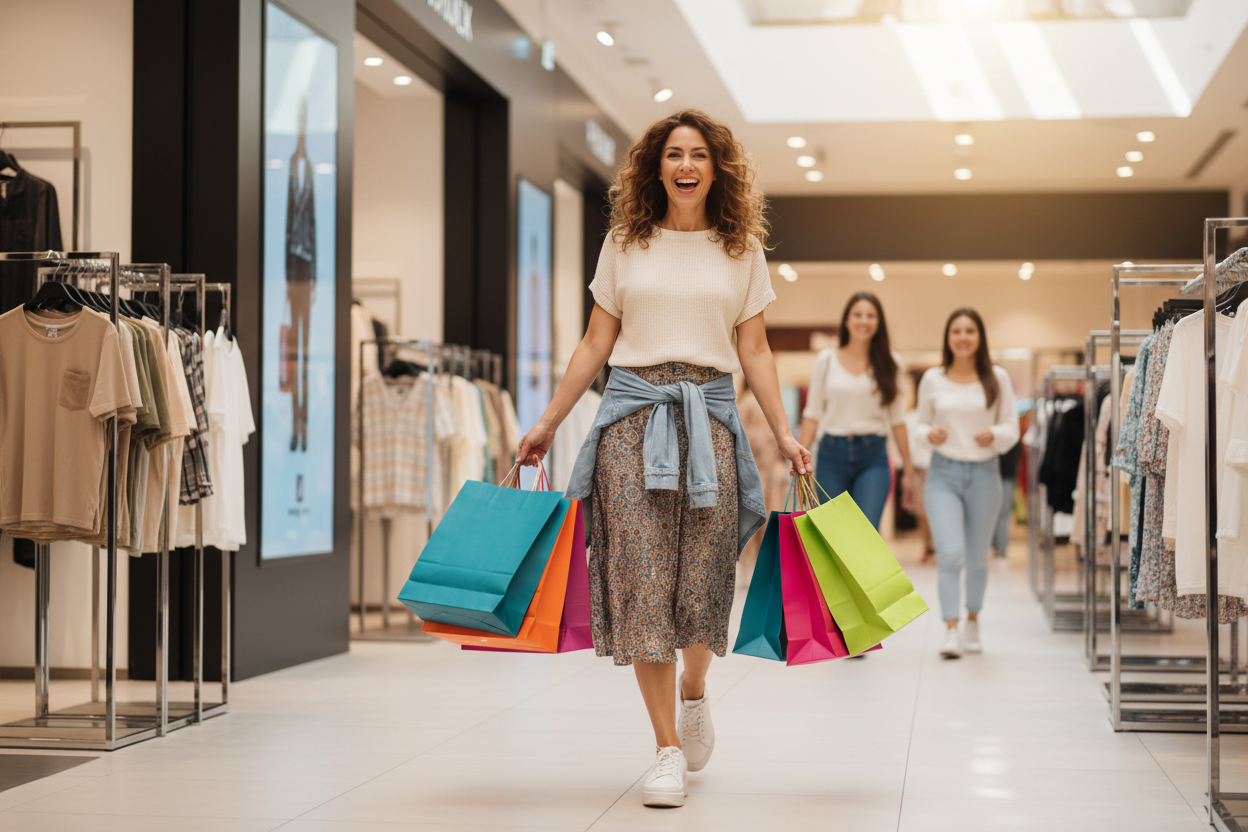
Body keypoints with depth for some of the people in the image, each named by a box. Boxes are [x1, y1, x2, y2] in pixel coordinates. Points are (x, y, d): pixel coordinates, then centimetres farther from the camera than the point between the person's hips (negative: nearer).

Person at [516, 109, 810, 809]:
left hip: (709, 416, 0)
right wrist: (547, 426, 9)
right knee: (642, 576, -6)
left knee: (703, 578, -4)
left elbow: (754, 351, 10)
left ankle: (695, 691, 29)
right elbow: (596, 343, 11)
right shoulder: (626, 244, 10)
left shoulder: (742, 250, 10)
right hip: (633, 410, 0)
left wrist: (785, 435, 2)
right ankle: (669, 749, -1)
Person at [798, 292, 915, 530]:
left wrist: (908, 469, 9)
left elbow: (897, 419, 10)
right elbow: (812, 414, 7)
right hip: (831, 455, 1)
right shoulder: (826, 359, 7)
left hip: (873, 457, -1)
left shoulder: (889, 363, 7)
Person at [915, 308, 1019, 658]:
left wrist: (995, 435, -17)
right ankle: (951, 630, -15)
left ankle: (973, 620, 34)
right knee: (950, 553, -16)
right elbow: (922, 424, 12)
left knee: (976, 557, 12)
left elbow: (1012, 428, 5)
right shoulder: (932, 379, 4)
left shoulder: (997, 379, 3)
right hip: (943, 474, -1)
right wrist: (929, 433, -10)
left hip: (984, 474, 1)